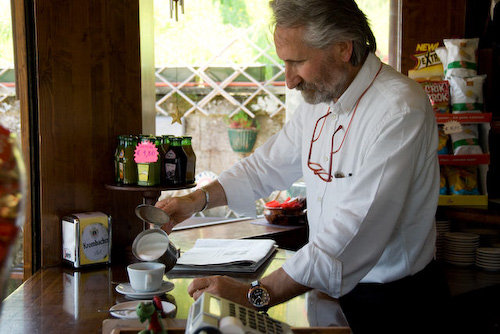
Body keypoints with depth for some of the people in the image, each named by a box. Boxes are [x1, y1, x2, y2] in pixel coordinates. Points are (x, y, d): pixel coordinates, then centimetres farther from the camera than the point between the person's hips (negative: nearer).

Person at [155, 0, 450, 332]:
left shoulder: (400, 110, -26)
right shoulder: (319, 98, 2)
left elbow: (355, 233, -33)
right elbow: (269, 165, 14)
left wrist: (258, 294, -34)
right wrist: (198, 199, 1)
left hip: (391, 304, -7)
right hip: (330, 286, 7)